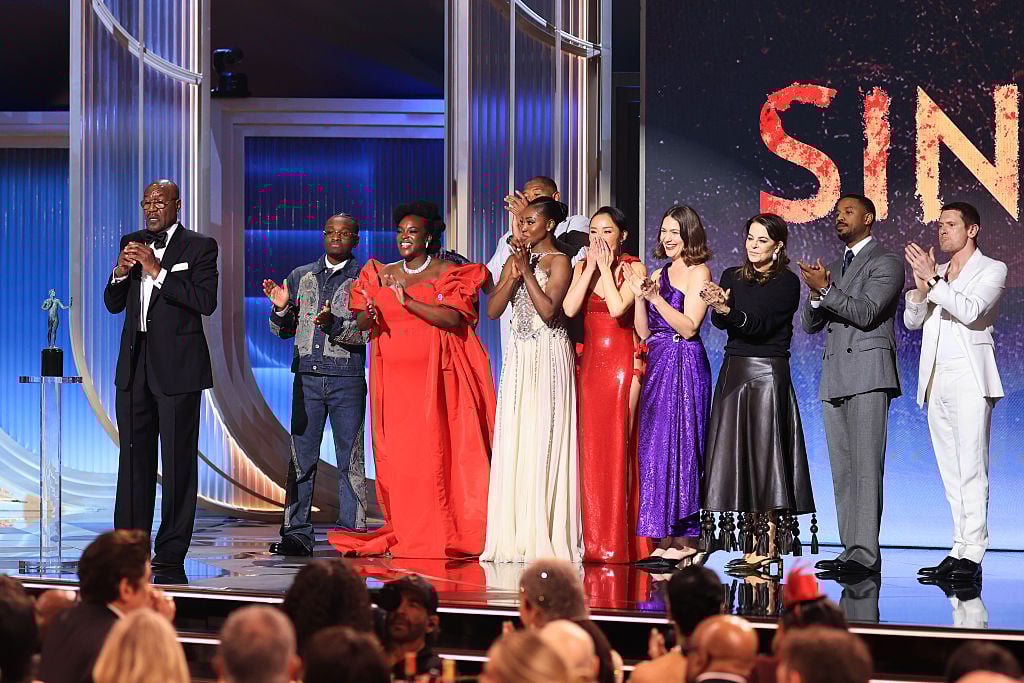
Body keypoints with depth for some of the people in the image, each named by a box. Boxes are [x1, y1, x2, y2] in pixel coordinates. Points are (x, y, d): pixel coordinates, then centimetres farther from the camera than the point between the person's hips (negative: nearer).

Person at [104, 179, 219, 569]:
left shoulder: (199, 247, -2)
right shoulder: (132, 243, 14)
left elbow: (206, 301, -15)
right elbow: (113, 304, 14)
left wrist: (158, 271, -18)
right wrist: (121, 273, -6)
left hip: (176, 365, -5)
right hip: (134, 365, 5)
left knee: (178, 460, -2)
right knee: (133, 458, 7)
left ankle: (171, 551, 1)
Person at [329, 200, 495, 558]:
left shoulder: (447, 273, 2)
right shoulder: (381, 274, 16)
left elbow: (454, 318, -13)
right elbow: (362, 323, 10)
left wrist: (408, 301, -18)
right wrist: (370, 315, -13)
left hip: (434, 378, -4)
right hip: (394, 377, 4)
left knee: (434, 450, -8)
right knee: (397, 453, -1)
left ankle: (440, 536, -4)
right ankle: (405, 536, 4)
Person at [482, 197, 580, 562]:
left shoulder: (558, 261, -4)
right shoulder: (515, 259, 15)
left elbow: (548, 310, -16)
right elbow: (492, 310, 7)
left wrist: (527, 270, -15)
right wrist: (514, 275, -5)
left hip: (549, 356, -6)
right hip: (519, 356, 6)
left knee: (544, 443, -8)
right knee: (512, 444, 2)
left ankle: (546, 538, -5)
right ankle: (515, 537, 4)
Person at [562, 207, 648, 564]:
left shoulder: (634, 267, -3)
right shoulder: (583, 266, 11)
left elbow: (617, 308, -19)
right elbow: (569, 308, -5)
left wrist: (606, 267, -11)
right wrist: (591, 267, -7)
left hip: (622, 360, -5)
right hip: (591, 360, 5)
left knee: (618, 445, -8)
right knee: (591, 447, 3)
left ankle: (620, 541, -5)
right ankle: (595, 542, 7)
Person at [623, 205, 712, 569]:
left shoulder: (698, 272, -5)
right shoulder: (659, 274, 16)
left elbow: (689, 326, -14)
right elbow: (643, 331, 10)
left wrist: (655, 297, -19)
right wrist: (640, 295, -4)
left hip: (684, 367, -8)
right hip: (657, 366, 8)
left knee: (677, 447, -8)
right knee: (655, 449, 5)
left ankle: (683, 542, -5)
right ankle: (667, 542, 8)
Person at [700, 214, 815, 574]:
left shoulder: (787, 282, -4)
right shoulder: (732, 277, 12)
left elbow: (762, 324, -16)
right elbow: (718, 322, -4)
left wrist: (728, 310, -32)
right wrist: (719, 307, -26)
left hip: (768, 374, -5)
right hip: (733, 372, 5)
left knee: (764, 457, -6)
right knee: (739, 460, 4)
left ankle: (767, 548, -4)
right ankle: (752, 547, 9)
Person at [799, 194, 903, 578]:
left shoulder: (885, 264, 1)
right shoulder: (834, 269, 23)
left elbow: (866, 312, -12)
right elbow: (809, 325, 17)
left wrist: (826, 290, -15)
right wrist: (816, 294, -2)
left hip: (868, 376, -8)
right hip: (835, 379, 8)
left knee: (866, 466, -14)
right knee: (842, 471, 5)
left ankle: (866, 553, -18)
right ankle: (851, 551, 7)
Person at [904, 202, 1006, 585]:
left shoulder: (991, 270, 2)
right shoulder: (937, 273, 19)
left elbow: (971, 311, -14)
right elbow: (912, 321, 11)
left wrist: (933, 280, -16)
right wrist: (921, 285, -6)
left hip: (969, 378, -6)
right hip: (937, 379, 6)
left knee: (971, 469, -11)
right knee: (951, 472, 5)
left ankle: (973, 556, -14)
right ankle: (959, 550, 6)